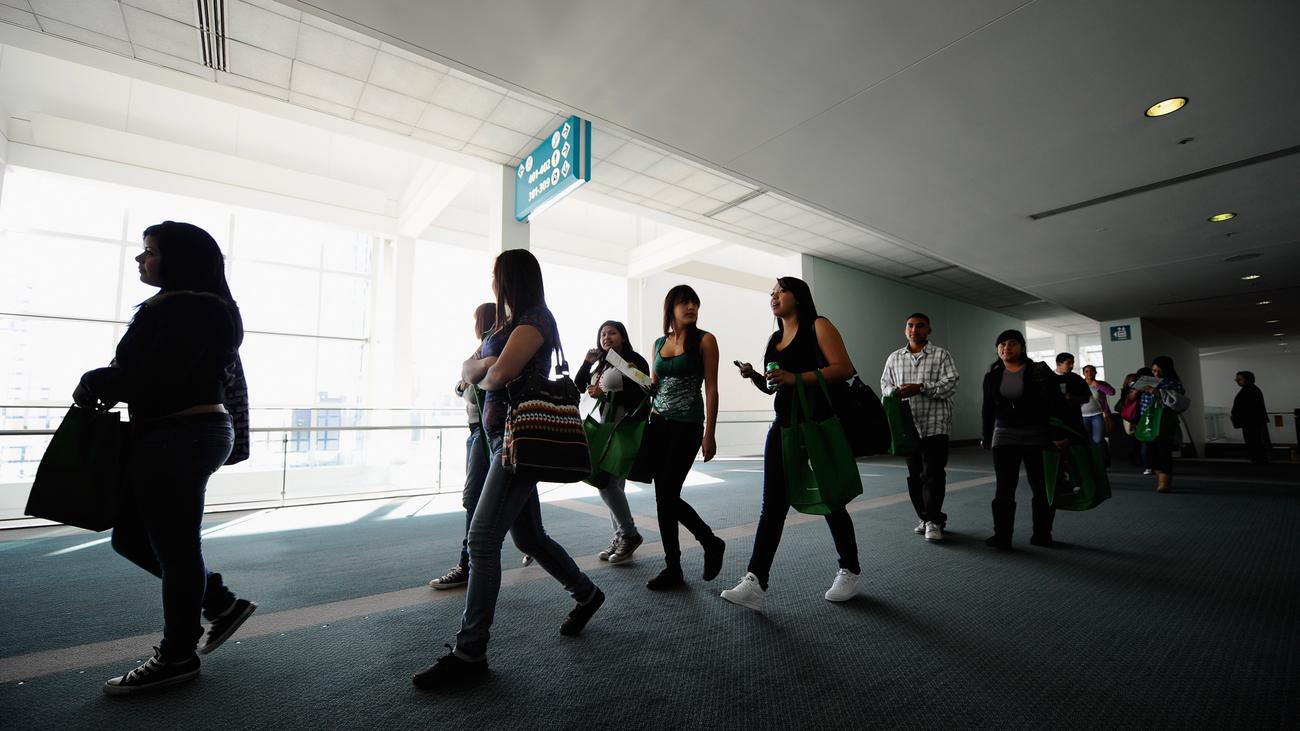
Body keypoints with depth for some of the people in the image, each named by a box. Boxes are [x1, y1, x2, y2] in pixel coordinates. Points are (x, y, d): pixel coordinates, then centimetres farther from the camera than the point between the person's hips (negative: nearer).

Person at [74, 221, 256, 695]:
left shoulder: (188, 308, -15)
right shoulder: (192, 307, 17)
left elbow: (156, 378, -20)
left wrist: (94, 384, -6)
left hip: (179, 439, -10)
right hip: (183, 436, 10)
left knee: (174, 547, 2)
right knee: (131, 537, 19)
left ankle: (177, 657, 19)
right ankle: (222, 604, 27)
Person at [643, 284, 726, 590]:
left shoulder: (704, 340, -3)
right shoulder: (660, 343, 12)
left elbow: (711, 389, -7)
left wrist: (709, 434, -11)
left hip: (687, 425, -5)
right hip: (658, 423, 6)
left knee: (668, 496, -7)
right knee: (663, 496, 6)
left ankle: (712, 543, 17)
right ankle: (672, 567, 22)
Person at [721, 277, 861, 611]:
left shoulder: (818, 327, -4)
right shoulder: (774, 339, 15)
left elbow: (844, 369, -15)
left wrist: (796, 377, -24)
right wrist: (754, 376, 2)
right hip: (784, 427, 6)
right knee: (772, 505, -1)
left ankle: (850, 571, 30)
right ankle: (755, 582, -2)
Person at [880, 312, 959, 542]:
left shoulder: (941, 355, 1)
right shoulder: (894, 358, 13)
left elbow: (950, 385, -7)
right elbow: (885, 384, 13)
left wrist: (920, 388, -18)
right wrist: (895, 392, -9)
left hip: (934, 425, -4)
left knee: (932, 473, -6)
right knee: (914, 474, 10)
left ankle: (933, 521, 2)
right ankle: (924, 518, 22)